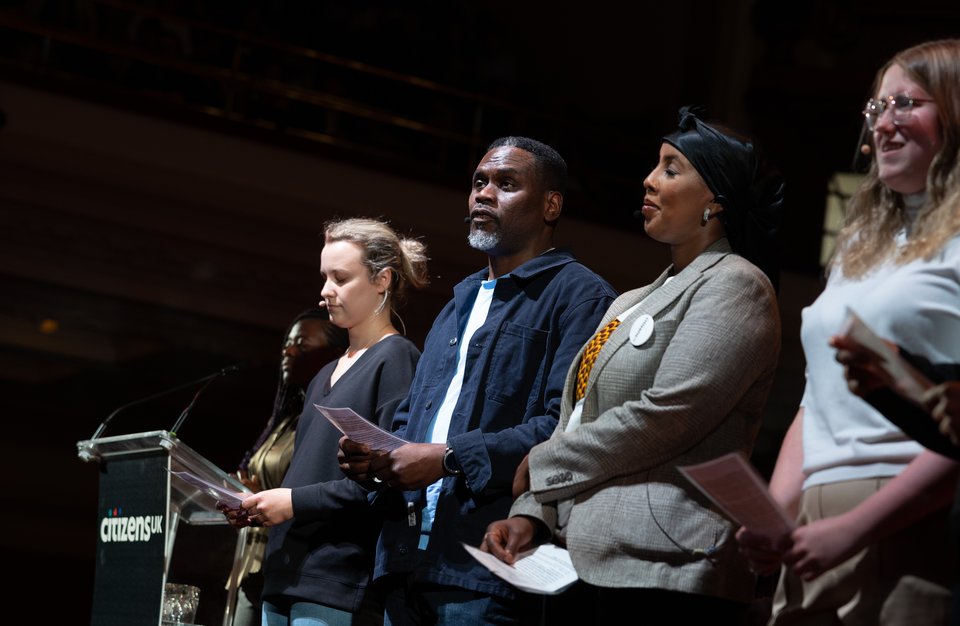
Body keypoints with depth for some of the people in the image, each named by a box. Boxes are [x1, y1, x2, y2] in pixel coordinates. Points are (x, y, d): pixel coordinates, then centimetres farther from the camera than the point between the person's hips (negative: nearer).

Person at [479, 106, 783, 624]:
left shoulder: (734, 285, -4)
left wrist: (540, 466, -5)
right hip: (590, 567, 8)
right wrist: (532, 513, 3)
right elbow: (577, 424, 21)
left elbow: (665, 416, -15)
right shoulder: (630, 304, 25)